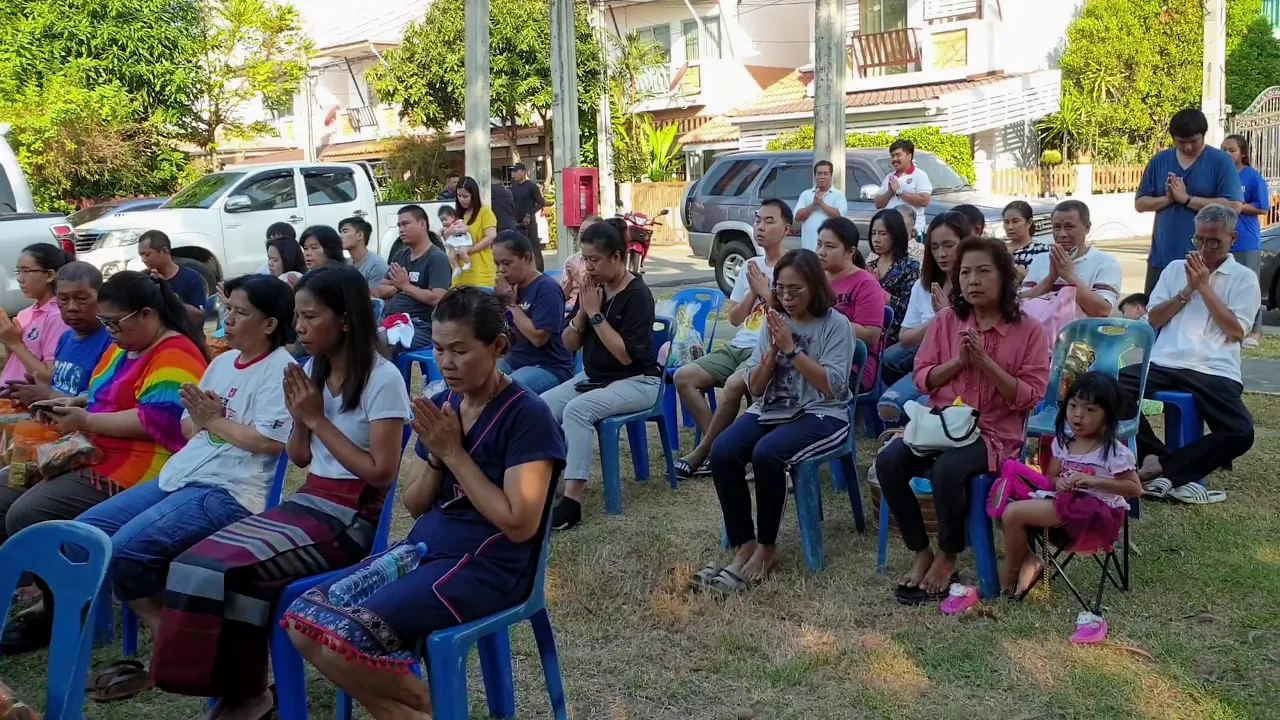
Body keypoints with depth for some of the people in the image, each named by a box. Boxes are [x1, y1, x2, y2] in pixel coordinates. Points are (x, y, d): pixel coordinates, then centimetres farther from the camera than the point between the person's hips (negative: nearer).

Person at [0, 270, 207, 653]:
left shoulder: (175, 357, -16)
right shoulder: (123, 348, 15)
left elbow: (157, 421, -26)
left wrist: (86, 421, -19)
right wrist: (76, 403, 7)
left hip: (132, 473, -11)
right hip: (93, 457, 11)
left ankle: (58, 611, -4)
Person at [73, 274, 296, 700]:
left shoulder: (279, 368, -9)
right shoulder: (222, 362, 17)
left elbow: (270, 441, -21)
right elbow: (189, 428, 19)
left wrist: (215, 422, -9)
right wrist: (201, 419, -4)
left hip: (230, 490, -10)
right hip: (180, 476, 10)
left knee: (125, 549, -23)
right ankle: (165, 636, 4)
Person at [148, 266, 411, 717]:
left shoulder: (382, 379, -13)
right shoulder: (313, 371, 9)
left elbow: (381, 473, -15)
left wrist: (319, 419, -13)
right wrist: (300, 419, -4)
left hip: (354, 515, -7)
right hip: (309, 500, 7)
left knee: (224, 569, -22)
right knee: (200, 562, -15)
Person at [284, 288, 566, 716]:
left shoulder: (526, 414, -13)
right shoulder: (443, 405, 8)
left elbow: (519, 524, -19)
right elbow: (414, 506, 13)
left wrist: (454, 452, -15)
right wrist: (436, 457, -8)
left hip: (487, 564, -8)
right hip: (424, 547, 8)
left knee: (345, 639, -23)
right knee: (304, 620, -9)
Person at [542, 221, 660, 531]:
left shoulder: (637, 294, -16)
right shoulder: (594, 288, 4)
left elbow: (626, 354, -23)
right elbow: (569, 345, 6)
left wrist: (596, 314, -21)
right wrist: (582, 311, -10)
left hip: (636, 381, -7)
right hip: (592, 376, 8)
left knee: (577, 410, -32)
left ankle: (572, 500, -32)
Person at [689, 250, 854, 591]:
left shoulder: (835, 324, -5)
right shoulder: (774, 321, 10)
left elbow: (832, 386, -15)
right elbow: (754, 386, 7)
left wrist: (792, 349, -17)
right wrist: (773, 349, -9)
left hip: (821, 415, -5)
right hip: (770, 411, 5)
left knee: (766, 453, -34)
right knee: (722, 452, -23)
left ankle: (766, 548, -16)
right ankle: (744, 546, -15)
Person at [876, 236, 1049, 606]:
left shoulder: (1028, 329, -3)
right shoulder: (946, 320, 6)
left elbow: (1030, 396, -8)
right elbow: (922, 378, 7)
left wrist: (985, 362, -18)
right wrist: (958, 361, -11)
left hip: (996, 433, -4)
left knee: (947, 469, -35)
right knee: (888, 461, -24)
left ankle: (947, 558, -10)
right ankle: (921, 554, -7)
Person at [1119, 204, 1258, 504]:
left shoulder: (1244, 278, 9)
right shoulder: (1175, 268, 18)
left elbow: (1236, 332, -4)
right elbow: (1152, 319, 11)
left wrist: (1204, 287, -5)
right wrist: (1187, 290, -1)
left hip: (1215, 372, -2)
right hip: (1164, 364, 3)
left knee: (1241, 433, -28)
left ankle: (1161, 469, -18)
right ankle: (1170, 468, -16)